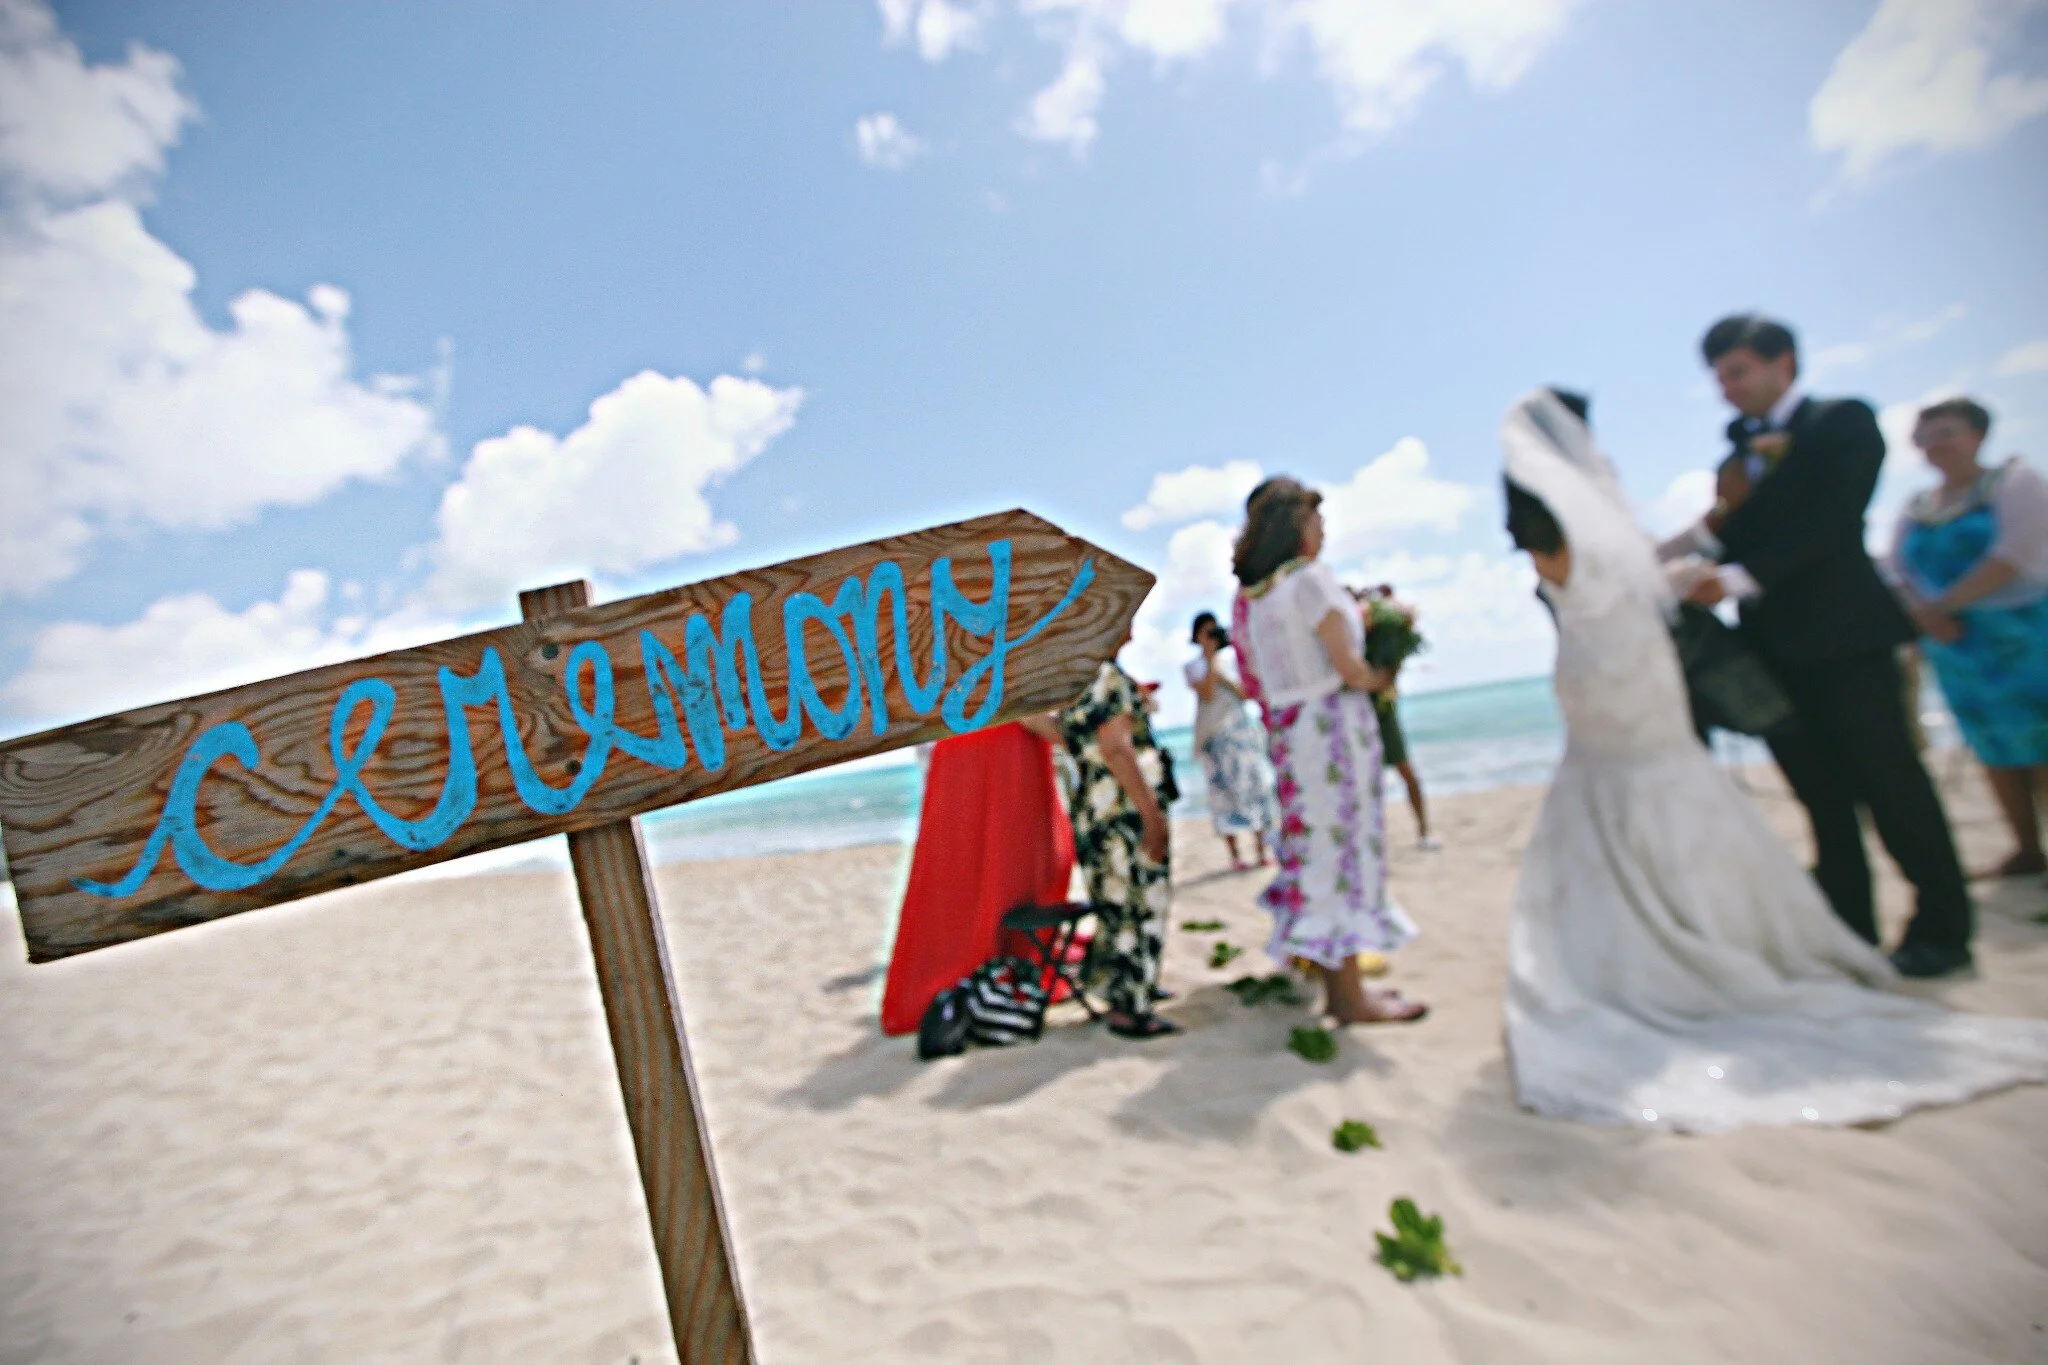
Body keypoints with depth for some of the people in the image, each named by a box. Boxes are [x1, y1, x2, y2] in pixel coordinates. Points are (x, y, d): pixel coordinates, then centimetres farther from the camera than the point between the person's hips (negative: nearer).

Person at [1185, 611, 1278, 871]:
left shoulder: (1231, 658, 12)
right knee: (1225, 789, -5)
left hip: (1241, 728, 3)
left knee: (1255, 783, -1)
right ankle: (1235, 856, 0)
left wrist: (1224, 677, -9)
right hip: (1214, 733, -3)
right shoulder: (1194, 667, 3)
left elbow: (1245, 693, 5)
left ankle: (1261, 849, 6)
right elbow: (1207, 694, -14)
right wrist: (1210, 658, -14)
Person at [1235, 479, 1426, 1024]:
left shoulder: (1252, 595, 12)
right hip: (1330, 723, -8)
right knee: (1342, 843, -2)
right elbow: (1348, 668, -15)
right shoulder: (1312, 577, -12)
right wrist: (1378, 678, 6)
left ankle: (1339, 985, 23)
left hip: (1286, 727, 8)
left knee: (1315, 845, 13)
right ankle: (1350, 997, 7)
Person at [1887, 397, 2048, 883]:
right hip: (1954, 651, 5)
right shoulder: (1914, 510, 11)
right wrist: (1924, 615, -14)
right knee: (1997, 753, 10)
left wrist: (1942, 604, -16)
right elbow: (1898, 574, 6)